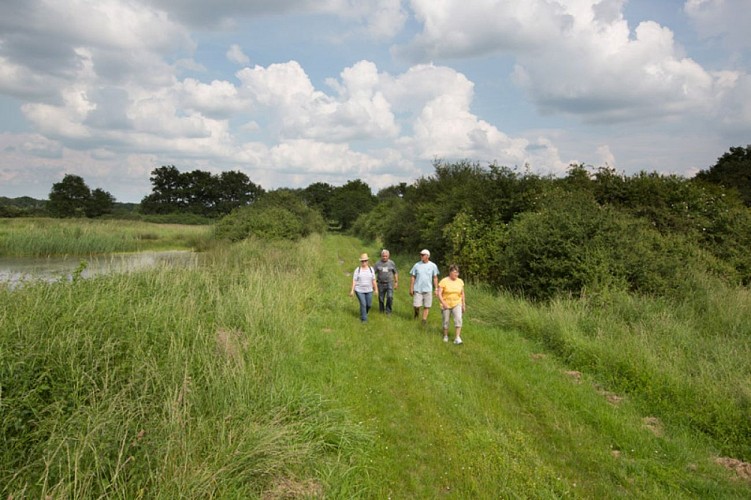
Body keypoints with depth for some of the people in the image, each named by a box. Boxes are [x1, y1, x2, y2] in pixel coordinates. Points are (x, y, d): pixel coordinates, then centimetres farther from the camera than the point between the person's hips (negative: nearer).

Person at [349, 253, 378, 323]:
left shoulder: (371, 269, 0)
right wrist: (352, 290, -12)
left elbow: (373, 280, 2)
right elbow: (354, 281, -7)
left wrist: (376, 289, 1)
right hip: (359, 290, -3)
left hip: (368, 290, 3)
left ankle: (364, 313, 36)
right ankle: (364, 319, 5)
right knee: (363, 304, -9)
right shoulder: (357, 270, -6)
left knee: (369, 304, 6)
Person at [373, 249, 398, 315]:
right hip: (381, 284, 1)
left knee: (390, 297, -17)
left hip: (390, 283, -1)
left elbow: (395, 273, 10)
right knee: (381, 299, 7)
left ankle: (388, 310, 0)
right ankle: (381, 311, 24)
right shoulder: (378, 263, 0)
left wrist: (396, 282, 8)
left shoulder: (391, 263, 2)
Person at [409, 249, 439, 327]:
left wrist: (436, 289, 3)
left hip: (428, 289, 1)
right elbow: (412, 277, 4)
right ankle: (417, 311, 27)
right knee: (416, 305, -5)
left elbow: (435, 278, 7)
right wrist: (411, 288, 0)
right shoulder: (417, 265, 0)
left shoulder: (433, 266, 1)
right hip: (417, 289, 0)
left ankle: (424, 320, 14)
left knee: (427, 306, 2)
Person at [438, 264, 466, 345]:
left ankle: (457, 338, -18)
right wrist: (443, 303, -23)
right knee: (446, 321, 8)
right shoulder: (444, 281, -11)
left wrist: (463, 305, 11)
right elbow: (439, 294, -12)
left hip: (457, 304, 2)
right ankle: (445, 336, 30)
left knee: (458, 319, -17)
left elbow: (462, 294, 11)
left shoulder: (460, 281, 1)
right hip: (446, 305, -2)